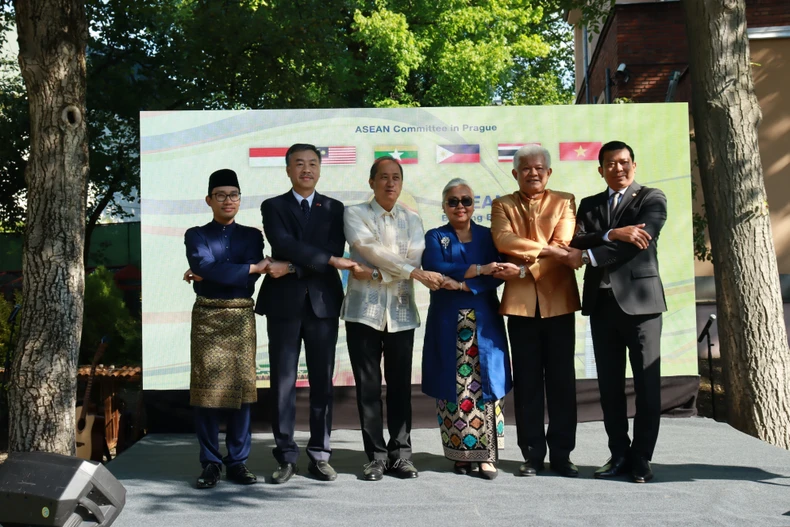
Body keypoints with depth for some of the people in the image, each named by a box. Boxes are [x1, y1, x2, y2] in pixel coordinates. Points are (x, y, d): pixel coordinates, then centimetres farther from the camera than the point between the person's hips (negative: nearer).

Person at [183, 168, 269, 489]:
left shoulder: (251, 236, 13)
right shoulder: (196, 235, 9)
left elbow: (250, 281, -2)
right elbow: (205, 266, -12)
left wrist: (207, 276, -9)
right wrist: (254, 267, -11)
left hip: (241, 318, 1)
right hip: (207, 317, -1)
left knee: (241, 387, 0)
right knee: (207, 388, -3)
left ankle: (238, 461, 9)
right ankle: (210, 463, 6)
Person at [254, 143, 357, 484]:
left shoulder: (334, 209, 11)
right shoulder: (273, 207, 7)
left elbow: (335, 251, -4)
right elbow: (283, 243, -11)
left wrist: (292, 267, -14)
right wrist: (330, 260, -17)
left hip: (322, 303, 1)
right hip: (284, 303, -1)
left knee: (322, 382, 4)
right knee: (283, 382, 2)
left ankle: (319, 455, 13)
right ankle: (286, 457, 10)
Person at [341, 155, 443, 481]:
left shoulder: (412, 220, 13)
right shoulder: (355, 214, 5)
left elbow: (414, 258, -3)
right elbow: (371, 249, -11)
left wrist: (375, 273, -14)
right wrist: (413, 273, -16)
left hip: (401, 311, 2)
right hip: (364, 310, -2)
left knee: (400, 386, 5)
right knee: (368, 387, 1)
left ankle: (401, 455, 13)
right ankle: (376, 456, 9)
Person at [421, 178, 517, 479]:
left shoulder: (487, 236, 11)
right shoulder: (435, 237, 9)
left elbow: (496, 277, -2)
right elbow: (435, 270, -11)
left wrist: (462, 284, -17)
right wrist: (478, 269, -18)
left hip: (484, 323, 1)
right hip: (448, 325, -1)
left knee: (487, 386, -3)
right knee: (452, 388, 0)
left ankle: (487, 455, 3)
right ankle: (459, 454, 10)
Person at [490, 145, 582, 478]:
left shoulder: (565, 202, 9)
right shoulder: (502, 206, 10)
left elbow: (562, 244, -6)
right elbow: (503, 239, -9)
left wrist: (525, 263, -14)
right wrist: (546, 249, -16)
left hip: (559, 300, 0)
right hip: (520, 302, 0)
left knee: (562, 380, 3)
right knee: (527, 382, 4)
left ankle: (561, 454, 12)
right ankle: (533, 454, 13)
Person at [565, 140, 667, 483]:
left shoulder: (651, 199, 2)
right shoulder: (589, 205, 16)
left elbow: (636, 242, -14)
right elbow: (576, 242, -3)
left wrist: (588, 255, -15)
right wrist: (611, 234, -20)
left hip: (639, 299, -4)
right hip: (601, 302, 4)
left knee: (647, 383, 0)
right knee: (609, 384, 7)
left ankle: (641, 458, 9)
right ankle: (619, 454, 17)